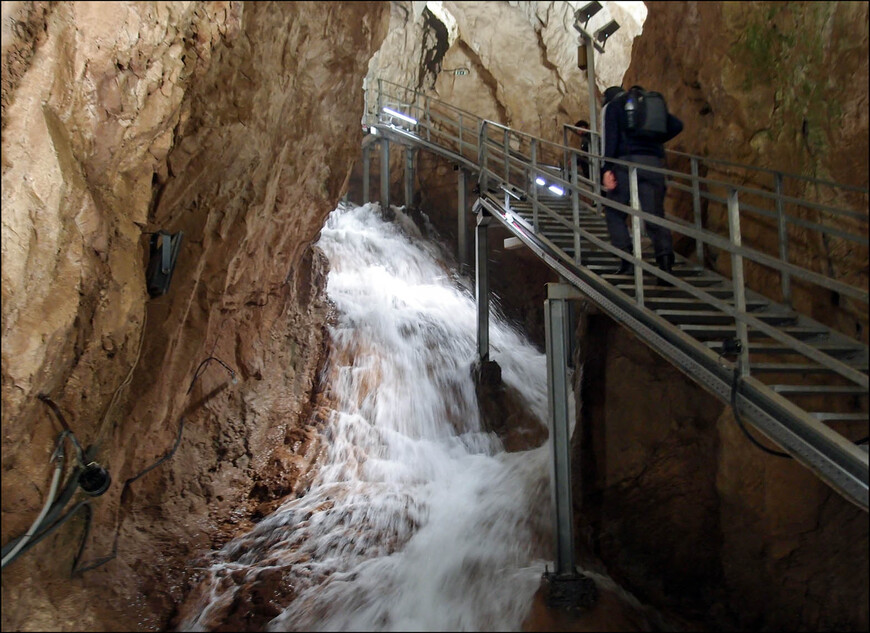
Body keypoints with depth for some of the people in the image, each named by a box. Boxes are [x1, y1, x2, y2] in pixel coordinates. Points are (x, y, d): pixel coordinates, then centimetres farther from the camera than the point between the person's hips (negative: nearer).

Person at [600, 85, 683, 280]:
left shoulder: (611, 106, 14)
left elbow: (609, 136, -4)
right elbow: (676, 125, 14)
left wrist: (606, 168, -13)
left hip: (626, 161, -3)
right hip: (654, 162, 4)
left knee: (614, 213, 11)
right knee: (655, 216, 2)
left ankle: (627, 261, -1)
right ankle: (665, 262, -16)